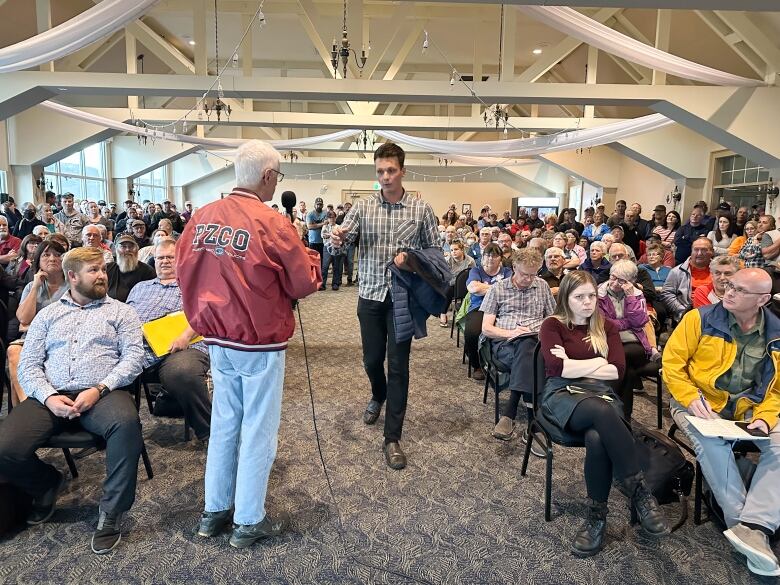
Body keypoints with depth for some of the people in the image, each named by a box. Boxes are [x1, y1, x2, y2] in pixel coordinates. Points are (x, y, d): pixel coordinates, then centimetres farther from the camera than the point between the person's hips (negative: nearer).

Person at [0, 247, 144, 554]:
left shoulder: (121, 311, 14)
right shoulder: (48, 314, 20)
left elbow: (134, 357, 1)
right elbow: (28, 364, 11)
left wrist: (98, 390, -14)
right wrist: (49, 397, -9)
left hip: (103, 394, -3)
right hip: (50, 396, 3)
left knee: (126, 423, -37)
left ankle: (112, 511, -18)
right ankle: (48, 482, 13)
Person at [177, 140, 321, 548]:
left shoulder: (201, 217, 0)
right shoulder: (273, 224, -17)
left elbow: (184, 270, 8)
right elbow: (304, 284, -11)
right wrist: (310, 256, 7)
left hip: (218, 340, 6)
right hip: (260, 343, -6)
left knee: (223, 424, 18)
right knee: (257, 430, 7)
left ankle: (214, 511, 31)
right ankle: (249, 522, 20)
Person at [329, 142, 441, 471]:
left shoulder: (421, 209, -1)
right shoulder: (363, 207, 2)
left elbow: (435, 251, 3)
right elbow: (344, 238, -9)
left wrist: (411, 259, -17)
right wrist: (337, 238, -33)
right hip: (370, 295, 2)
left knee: (398, 365, 0)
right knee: (372, 359, 15)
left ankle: (392, 438, 11)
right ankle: (378, 396, 49)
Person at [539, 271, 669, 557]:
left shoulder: (606, 326, 17)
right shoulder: (552, 325, 6)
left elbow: (618, 370, 2)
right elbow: (559, 369, -11)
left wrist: (575, 365, -3)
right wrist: (598, 361, -2)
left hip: (600, 394, 3)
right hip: (562, 395, -3)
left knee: (597, 437, -36)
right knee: (603, 413, -40)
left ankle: (597, 517, -21)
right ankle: (640, 492, -30)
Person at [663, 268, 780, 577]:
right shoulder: (700, 319, -8)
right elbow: (672, 362, -8)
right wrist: (692, 400, -18)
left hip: (750, 410, 4)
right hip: (700, 403, -3)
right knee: (712, 445, -32)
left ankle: (751, 527, -22)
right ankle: (745, 524, -16)